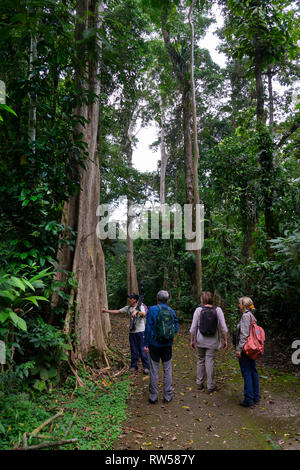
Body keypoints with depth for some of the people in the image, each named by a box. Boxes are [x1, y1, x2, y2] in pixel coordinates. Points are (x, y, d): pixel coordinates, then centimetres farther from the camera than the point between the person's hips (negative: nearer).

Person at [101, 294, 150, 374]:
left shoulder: (140, 306, -8)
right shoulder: (128, 308, 8)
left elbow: (144, 314, -28)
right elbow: (118, 311, 11)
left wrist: (136, 311, -46)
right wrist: (106, 311, 8)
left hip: (140, 331, -5)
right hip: (132, 331, 5)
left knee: (142, 349, -1)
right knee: (133, 350, 12)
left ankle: (146, 367, 9)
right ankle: (134, 366, 24)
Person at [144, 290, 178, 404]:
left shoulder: (152, 309, -9)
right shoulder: (171, 311, 1)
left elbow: (148, 328, -10)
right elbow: (176, 329, 3)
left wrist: (146, 344, -6)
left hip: (154, 344, -2)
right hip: (167, 345, 2)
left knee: (154, 371, 6)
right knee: (167, 370, 12)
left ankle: (153, 396, 13)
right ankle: (168, 396, 17)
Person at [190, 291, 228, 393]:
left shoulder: (198, 310, -6)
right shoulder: (218, 310, -5)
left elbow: (193, 327, -3)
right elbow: (223, 327, -3)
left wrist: (192, 340, 6)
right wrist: (225, 340, 7)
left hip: (200, 340, 1)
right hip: (212, 341, -1)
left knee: (200, 360, 14)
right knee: (210, 362, 5)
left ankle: (199, 383, 25)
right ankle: (210, 386, 13)